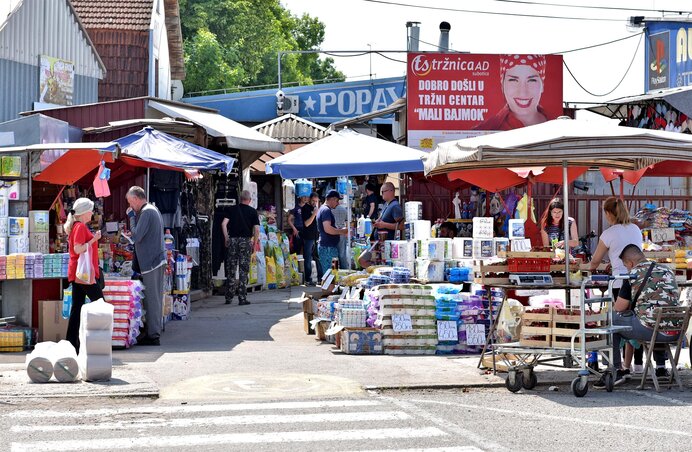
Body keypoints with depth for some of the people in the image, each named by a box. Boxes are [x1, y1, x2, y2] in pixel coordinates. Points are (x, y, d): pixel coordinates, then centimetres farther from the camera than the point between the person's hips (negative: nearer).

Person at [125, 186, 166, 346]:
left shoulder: (146, 212, -15)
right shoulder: (153, 210, 17)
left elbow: (137, 236, -19)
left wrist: (131, 217, -11)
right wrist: (133, 234, 17)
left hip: (150, 261, -10)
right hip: (158, 260, 10)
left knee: (152, 298, -6)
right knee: (156, 298, 13)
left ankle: (153, 335, -3)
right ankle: (155, 331, 18)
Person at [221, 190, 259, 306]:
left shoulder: (232, 209, 7)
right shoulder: (253, 211, 3)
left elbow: (224, 224, -2)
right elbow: (256, 229, -4)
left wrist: (227, 238, 5)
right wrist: (254, 244, 5)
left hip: (233, 240, 2)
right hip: (246, 240, -2)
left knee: (231, 270, 8)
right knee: (243, 270, 1)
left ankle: (229, 297, 11)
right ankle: (242, 298, -1)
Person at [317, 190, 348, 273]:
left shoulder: (323, 209, 19)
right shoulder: (326, 210, -14)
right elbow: (327, 229, -26)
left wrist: (341, 231, 16)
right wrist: (342, 231, -12)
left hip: (330, 247, 10)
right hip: (328, 248, -10)